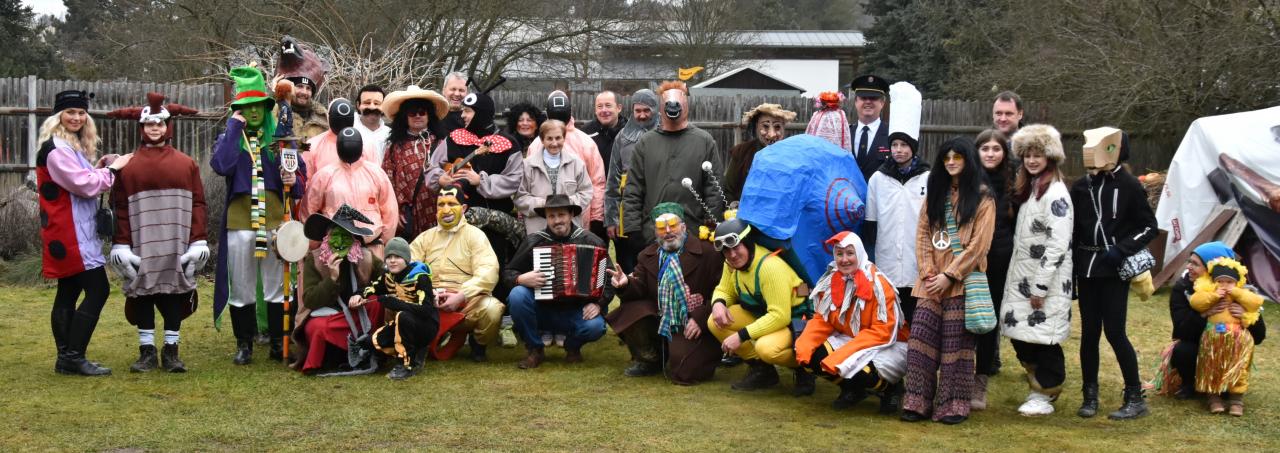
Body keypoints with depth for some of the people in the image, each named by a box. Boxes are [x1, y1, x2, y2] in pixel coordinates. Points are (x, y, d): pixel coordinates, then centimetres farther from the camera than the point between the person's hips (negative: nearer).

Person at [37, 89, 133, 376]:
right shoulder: (55, 149, -14)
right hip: (69, 234, -10)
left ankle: (66, 359, 14)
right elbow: (84, 186, -19)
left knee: (68, 292, 10)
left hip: (76, 232, 10)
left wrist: (97, 169, 3)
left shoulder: (73, 147, 18)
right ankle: (74, 357, -11)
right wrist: (111, 169, -8)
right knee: (98, 290, -13)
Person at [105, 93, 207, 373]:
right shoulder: (127, 166, 4)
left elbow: (197, 204, 5)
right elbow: (119, 207, 1)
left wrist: (198, 241, -2)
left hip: (176, 247, 1)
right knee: (142, 293, 4)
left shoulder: (187, 164, 8)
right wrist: (121, 244, -6)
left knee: (175, 293, 4)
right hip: (141, 246, -1)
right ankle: (147, 352, 12)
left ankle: (171, 351, 13)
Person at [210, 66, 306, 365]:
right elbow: (221, 165, -15)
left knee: (277, 287, 4)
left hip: (275, 221, 0)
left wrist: (294, 180, -16)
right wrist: (235, 127, -10)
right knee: (242, 289, 6)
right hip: (239, 222, 0)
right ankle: (244, 345, 16)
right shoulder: (229, 138, 7)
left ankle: (279, 343, 13)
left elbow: (301, 174, 8)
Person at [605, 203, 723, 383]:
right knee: (630, 311, -18)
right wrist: (626, 284, -21)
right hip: (659, 323, 5)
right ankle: (649, 360, 6)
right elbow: (640, 289, 3)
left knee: (682, 372, -20)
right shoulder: (648, 255, 10)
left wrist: (700, 318, -20)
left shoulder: (707, 253, -8)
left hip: (691, 328, -5)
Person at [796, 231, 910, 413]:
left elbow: (882, 332, -22)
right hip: (848, 340, 6)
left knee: (862, 371, -35)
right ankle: (852, 389, 8)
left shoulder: (878, 284, -19)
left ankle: (890, 388, 2)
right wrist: (804, 345, -20)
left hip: (887, 346, -6)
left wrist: (840, 356, -29)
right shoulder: (831, 282, -1)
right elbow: (822, 320, 2)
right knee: (812, 356, -19)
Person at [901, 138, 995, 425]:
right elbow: (923, 233, 11)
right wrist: (927, 271, -3)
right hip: (932, 279, 4)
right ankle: (917, 402, 0)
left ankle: (953, 406, 3)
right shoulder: (935, 192, 17)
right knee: (921, 336, -4)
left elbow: (978, 243, -7)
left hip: (961, 279, -4)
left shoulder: (982, 197, 1)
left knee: (956, 343, -3)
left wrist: (949, 275, -13)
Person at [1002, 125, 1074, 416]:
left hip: (1047, 281, -8)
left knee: (1042, 338, -1)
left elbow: (1058, 244, -19)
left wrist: (1040, 287, -19)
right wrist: (1021, 280, 15)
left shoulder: (1055, 193, -14)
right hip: (1023, 277, 8)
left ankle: (1045, 395, 12)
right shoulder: (1028, 188, 14)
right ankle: (1039, 385, 27)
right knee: (1020, 337, 11)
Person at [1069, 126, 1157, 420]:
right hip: (1087, 268, 4)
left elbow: (1149, 227, -2)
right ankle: (1090, 396, 16)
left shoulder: (1129, 186, -6)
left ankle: (1135, 398, 4)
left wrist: (1121, 249, -14)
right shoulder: (1081, 187, 6)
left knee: (1114, 331, -6)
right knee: (1089, 332, 7)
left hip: (1114, 269, -4)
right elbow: (1071, 230, 12)